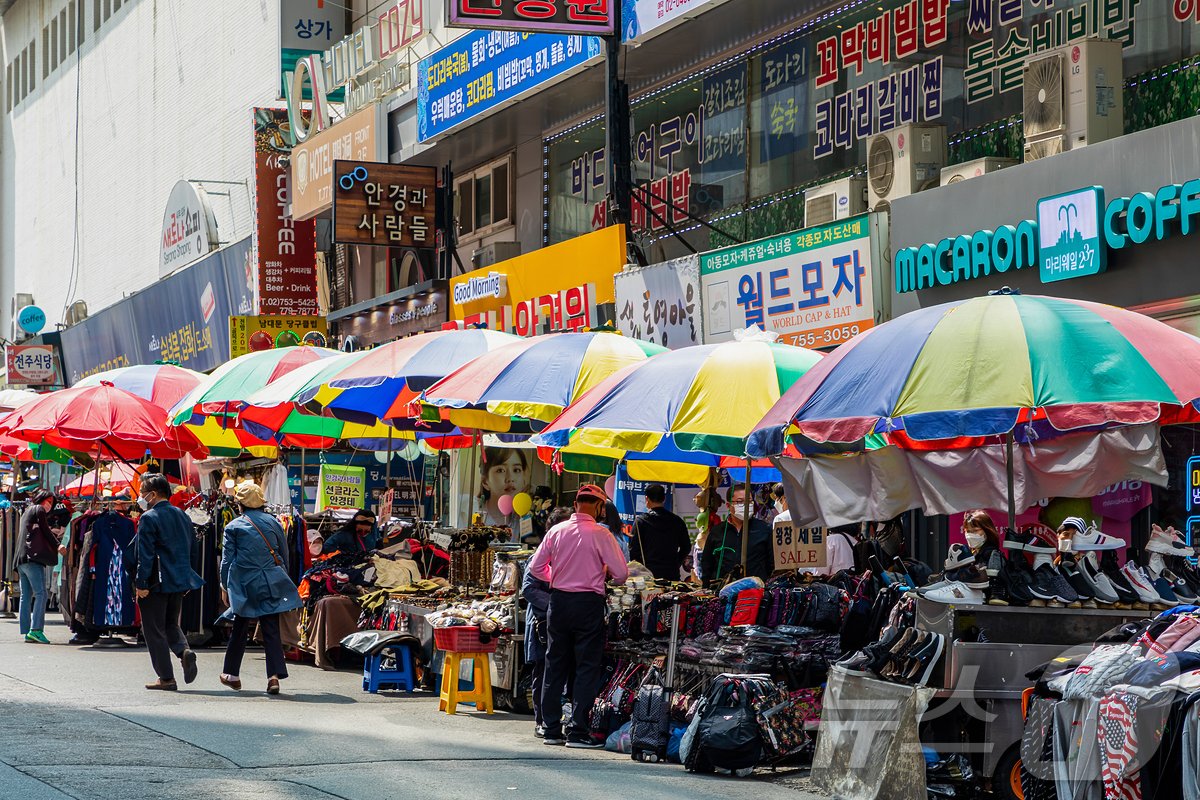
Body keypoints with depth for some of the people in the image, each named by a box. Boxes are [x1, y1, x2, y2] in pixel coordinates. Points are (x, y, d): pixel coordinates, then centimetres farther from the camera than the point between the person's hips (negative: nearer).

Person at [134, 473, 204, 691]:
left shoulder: (149, 519, -12)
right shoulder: (182, 516, 11)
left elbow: (145, 555, -16)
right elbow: (191, 548, 15)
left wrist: (141, 583, -15)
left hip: (157, 583, -7)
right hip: (180, 581, 7)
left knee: (154, 630, 3)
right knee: (171, 624, 21)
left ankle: (166, 678, 3)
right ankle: (184, 650, -9)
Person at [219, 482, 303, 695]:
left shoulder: (234, 527, -1)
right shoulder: (273, 522, 7)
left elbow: (227, 559, 1)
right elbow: (284, 554, 13)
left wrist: (224, 586, 9)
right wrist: (282, 578, 25)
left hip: (245, 584, -2)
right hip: (271, 585, 2)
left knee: (240, 629, 12)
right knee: (271, 630, -1)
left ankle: (232, 674, 21)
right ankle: (275, 674, -14)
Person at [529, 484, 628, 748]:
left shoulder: (557, 531, 3)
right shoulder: (600, 534, -9)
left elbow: (535, 567, 8)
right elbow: (621, 573, -8)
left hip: (558, 600, 4)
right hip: (588, 603, -4)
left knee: (555, 665, 12)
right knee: (588, 667, 1)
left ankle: (551, 729, 14)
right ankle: (578, 731, -4)